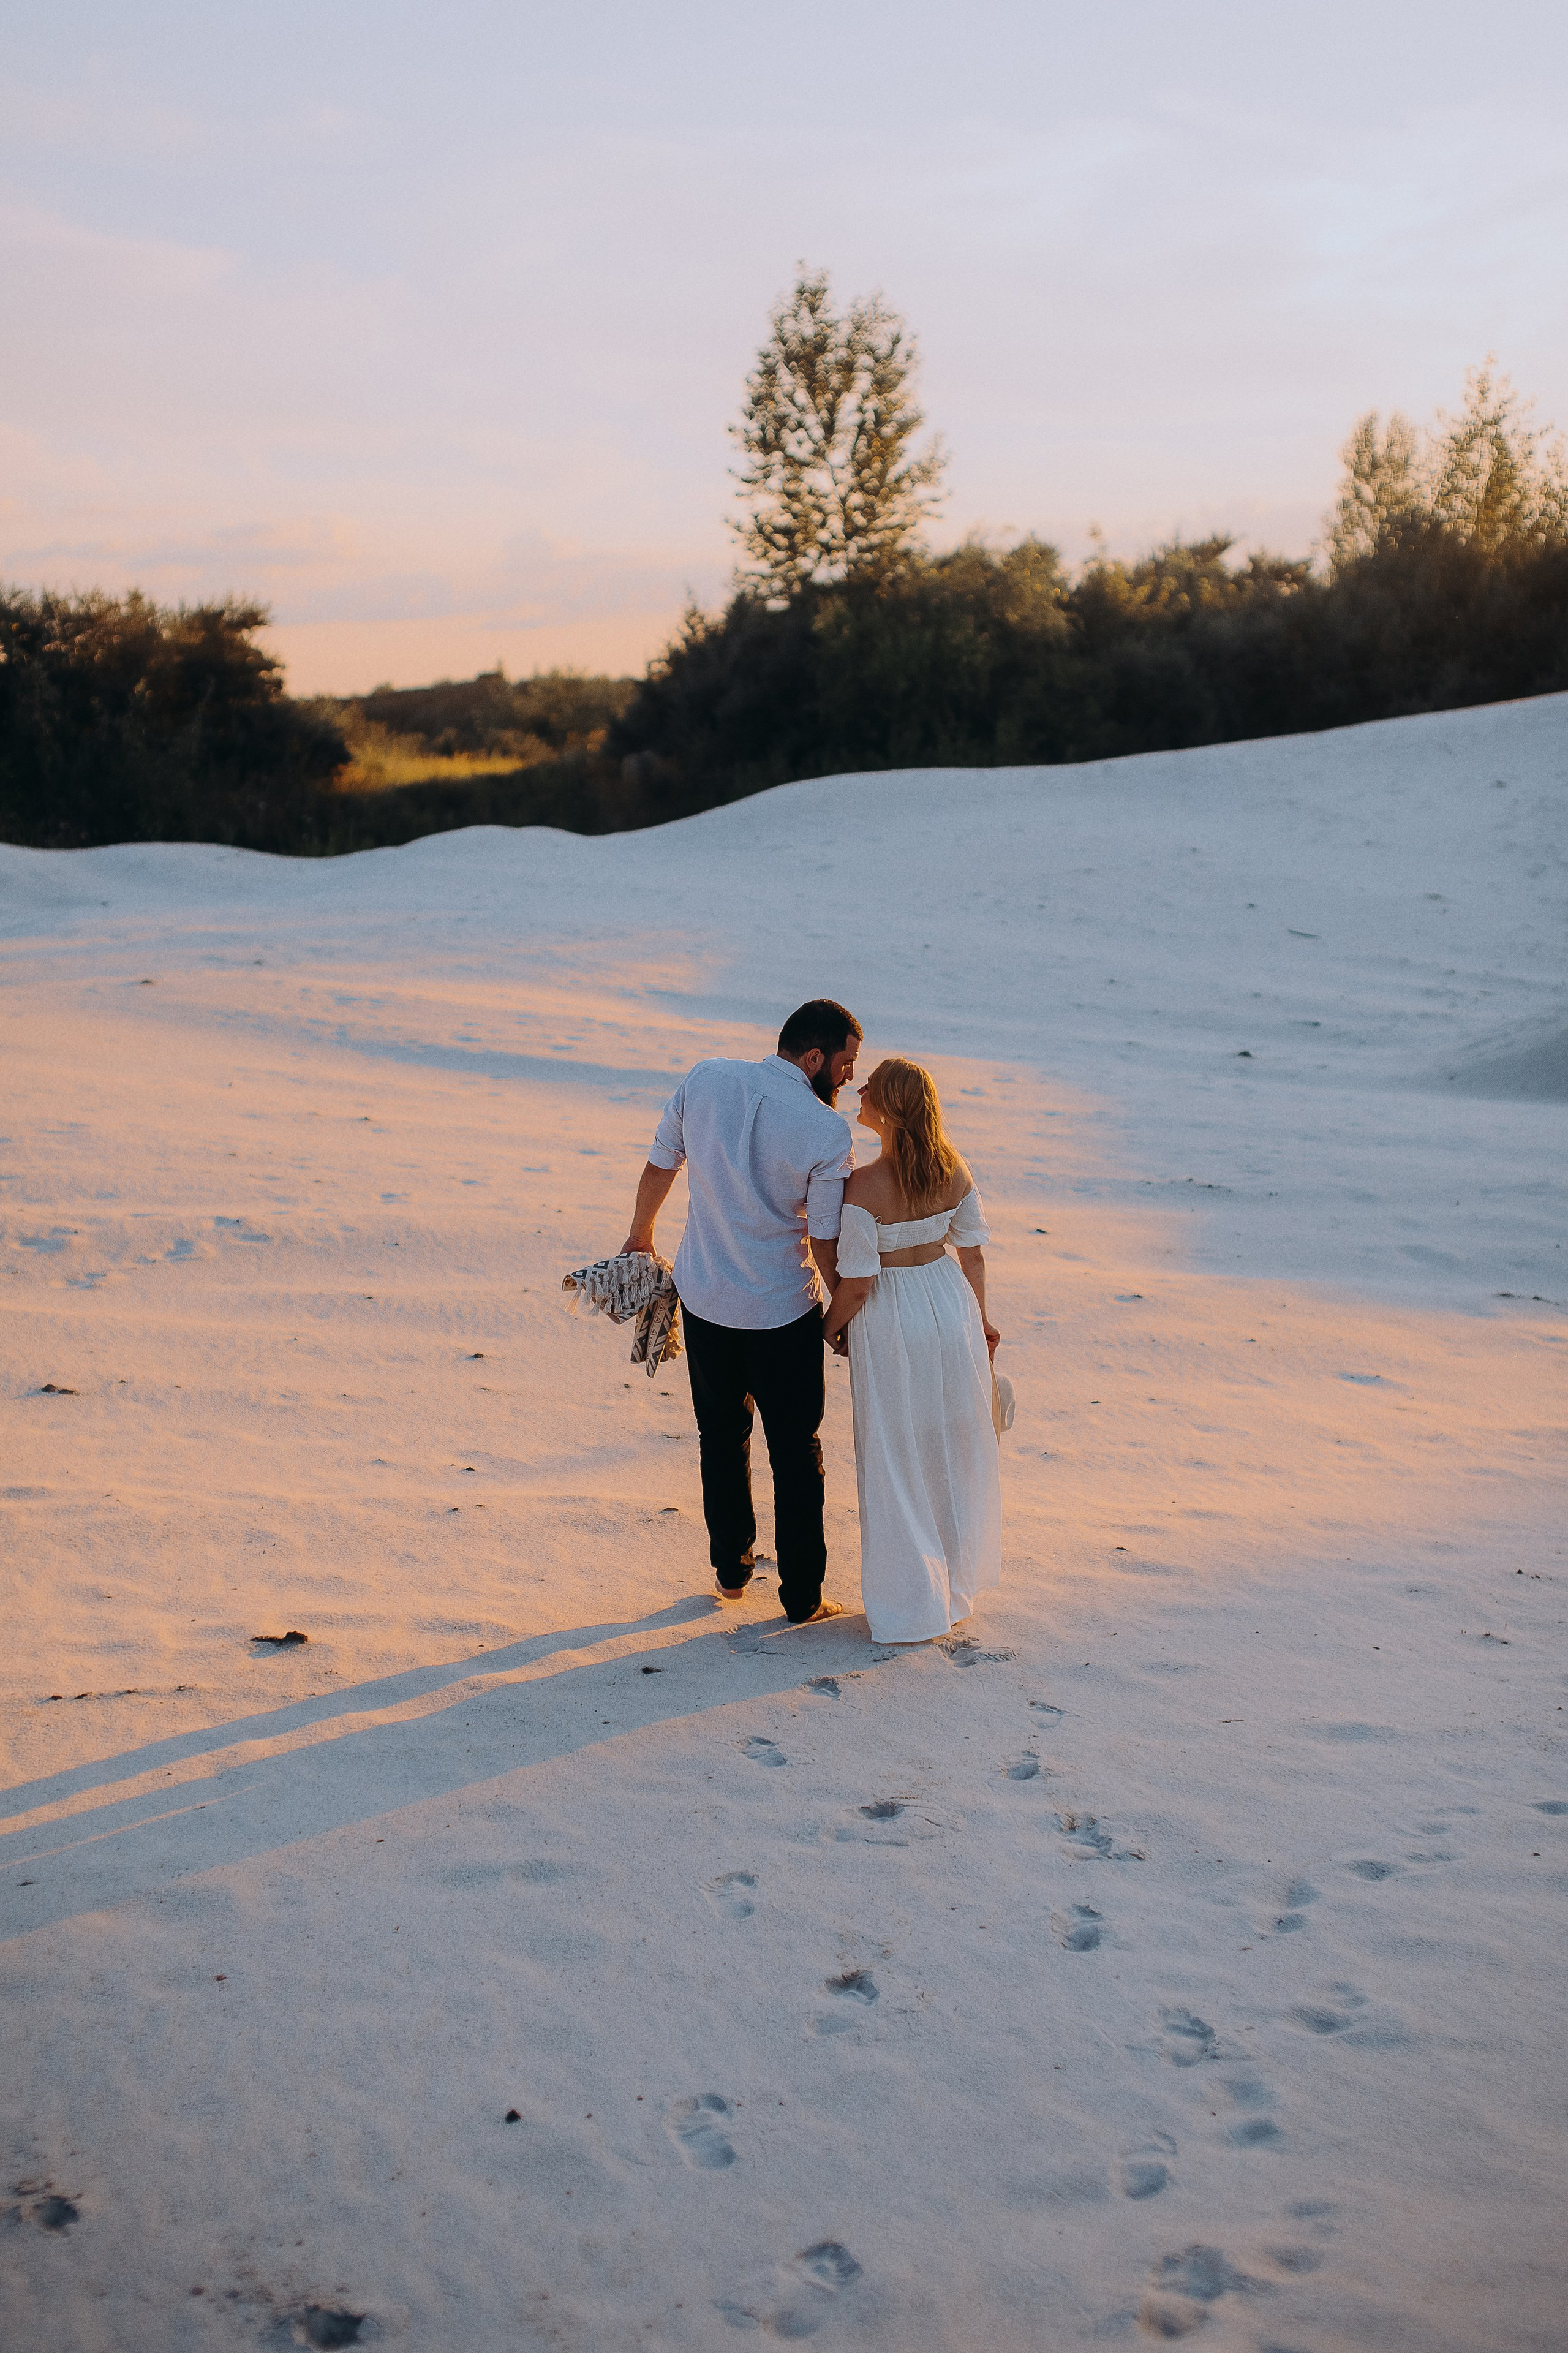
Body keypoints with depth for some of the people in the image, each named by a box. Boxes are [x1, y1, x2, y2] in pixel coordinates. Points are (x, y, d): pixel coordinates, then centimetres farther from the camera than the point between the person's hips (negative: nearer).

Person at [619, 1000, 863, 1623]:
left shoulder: (704, 1080, -7)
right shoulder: (828, 1133, -19)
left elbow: (659, 1166, 5)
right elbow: (826, 1243, -12)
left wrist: (641, 1234, 23)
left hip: (704, 1297, 4)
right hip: (783, 1313, -4)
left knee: (722, 1438, 21)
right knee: (795, 1454, 10)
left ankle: (732, 1570, 34)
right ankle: (803, 1598, 17)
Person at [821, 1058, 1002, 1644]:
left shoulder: (863, 1188, -24)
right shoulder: (953, 1170, -7)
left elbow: (857, 1284, -20)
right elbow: (973, 1253, 3)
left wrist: (831, 1326, 0)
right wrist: (979, 1317, 17)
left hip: (891, 1322, -5)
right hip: (951, 1308, 5)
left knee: (897, 1461, 10)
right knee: (954, 1449, 21)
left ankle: (912, 1604, 20)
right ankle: (958, 1583, 36)